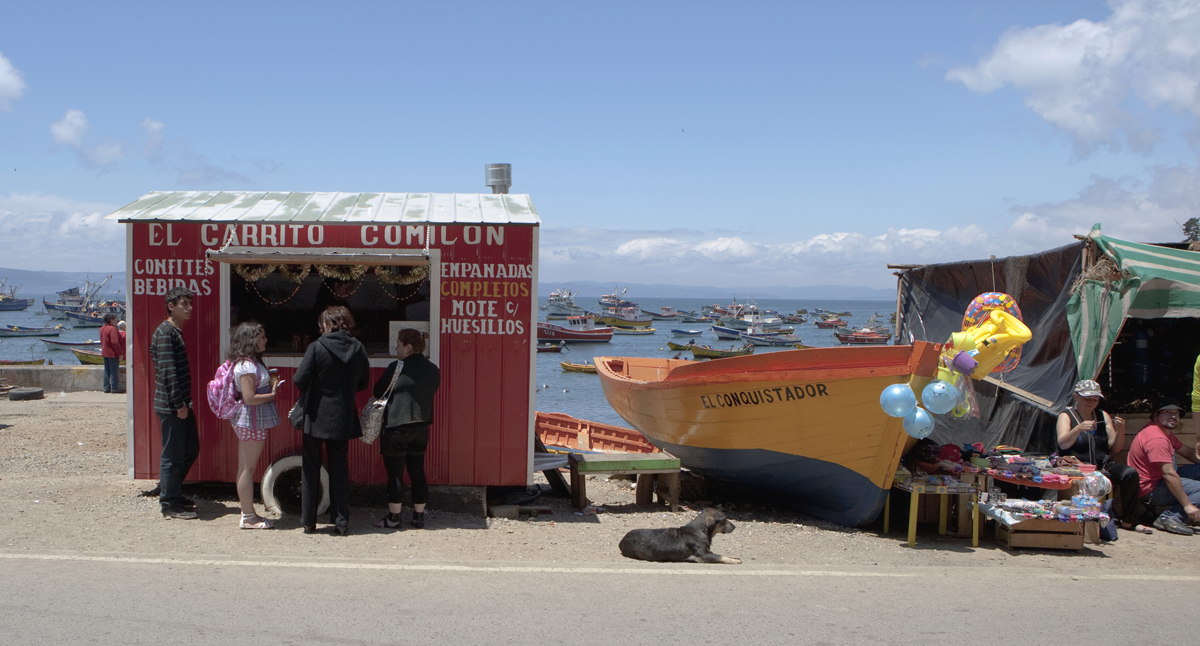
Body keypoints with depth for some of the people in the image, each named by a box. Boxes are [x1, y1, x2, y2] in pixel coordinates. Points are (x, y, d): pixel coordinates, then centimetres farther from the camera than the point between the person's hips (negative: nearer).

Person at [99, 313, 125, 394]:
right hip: (113, 354, -9)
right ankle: (114, 388, -1)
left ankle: (106, 387, 18)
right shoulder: (112, 329, -20)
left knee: (107, 371, 14)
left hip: (105, 353, 9)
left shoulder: (102, 329, 11)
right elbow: (115, 342, -26)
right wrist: (120, 353, -21)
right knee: (114, 371, -3)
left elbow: (102, 341, 18)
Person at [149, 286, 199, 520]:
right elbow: (168, 371, -21)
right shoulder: (165, 332, -15)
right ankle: (170, 504, 7)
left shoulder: (176, 332, 16)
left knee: (191, 449, 16)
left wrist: (185, 402, 18)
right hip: (172, 406, -10)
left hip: (181, 404, 10)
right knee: (173, 455, -2)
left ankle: (171, 492, 28)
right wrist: (179, 404, -21)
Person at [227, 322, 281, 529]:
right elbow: (249, 398, -22)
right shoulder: (246, 366, -18)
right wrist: (272, 394, -11)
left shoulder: (251, 362, 13)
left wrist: (270, 385, 9)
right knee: (247, 468, -3)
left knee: (245, 469, 13)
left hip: (249, 421, 10)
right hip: (252, 421, -10)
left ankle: (249, 514, 21)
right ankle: (248, 518, 3)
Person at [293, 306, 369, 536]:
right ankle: (341, 522, 11)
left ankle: (309, 521, 16)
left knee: (311, 469, 10)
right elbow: (363, 383, 8)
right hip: (343, 419, 3)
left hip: (316, 417, -3)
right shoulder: (358, 348, 0)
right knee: (339, 468, 12)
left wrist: (314, 390, 7)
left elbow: (300, 380, -13)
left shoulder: (316, 348, -13)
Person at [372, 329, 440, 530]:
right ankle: (419, 516, 18)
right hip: (421, 428, 6)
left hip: (396, 427, -5)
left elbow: (378, 391, -1)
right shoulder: (433, 370, 3)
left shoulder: (397, 368, -13)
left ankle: (393, 518, 11)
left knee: (395, 473, 4)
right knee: (418, 471, 12)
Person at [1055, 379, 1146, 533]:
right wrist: (1078, 429, -31)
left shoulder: (1103, 416, 16)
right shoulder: (1066, 416, 3)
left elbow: (1114, 448, 11)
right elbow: (1063, 444, -15)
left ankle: (1128, 521, -13)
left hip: (1102, 466, 5)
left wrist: (1120, 430, -7)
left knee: (1131, 473, -24)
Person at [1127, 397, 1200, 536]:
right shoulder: (1157, 438, -22)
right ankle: (1170, 518, -23)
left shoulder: (1165, 431, 15)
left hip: (1159, 481, 11)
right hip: (1151, 490, -11)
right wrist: (1187, 505, -27)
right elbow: (1169, 474, -27)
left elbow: (1187, 452, 23)